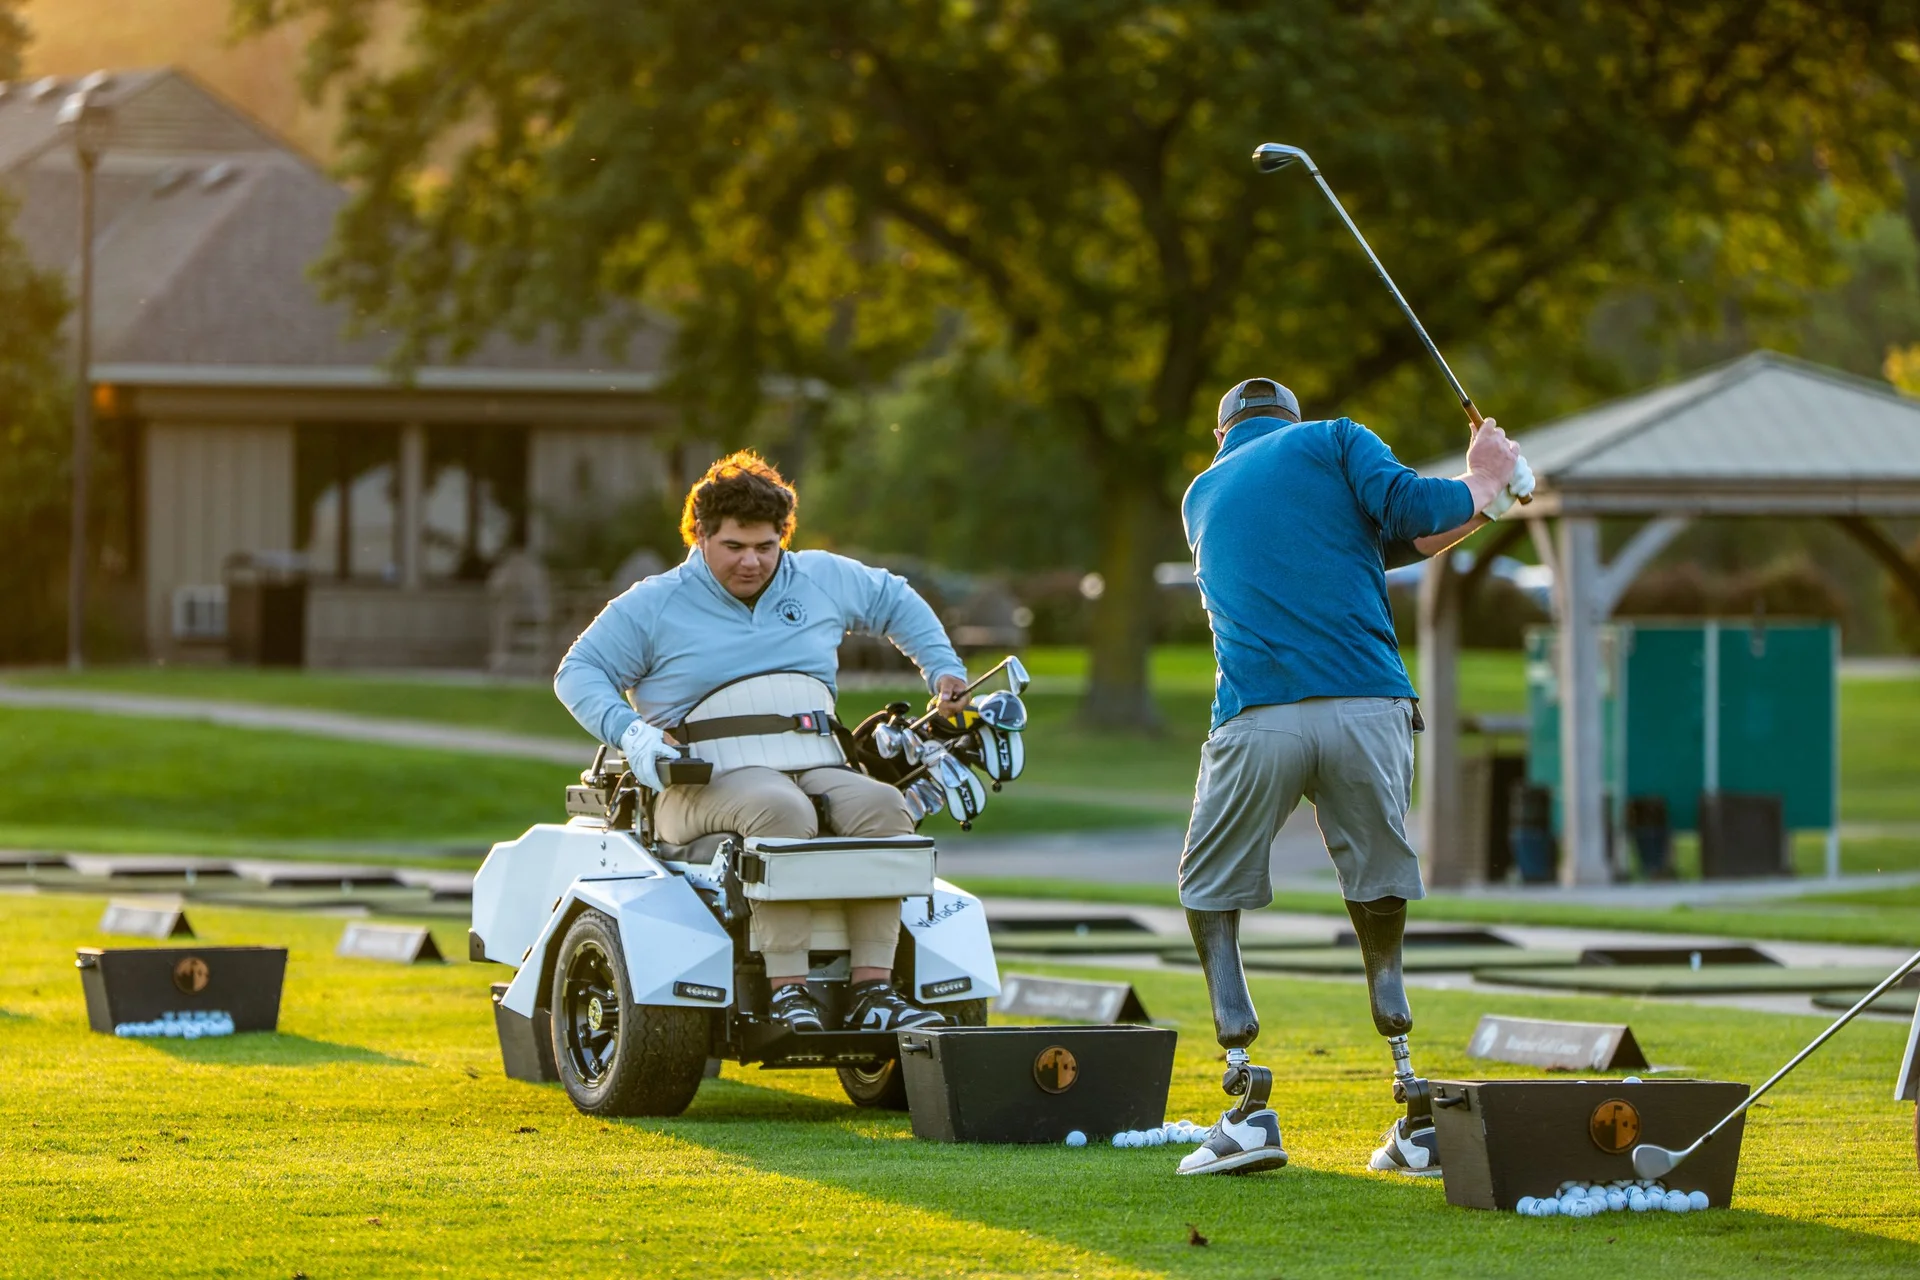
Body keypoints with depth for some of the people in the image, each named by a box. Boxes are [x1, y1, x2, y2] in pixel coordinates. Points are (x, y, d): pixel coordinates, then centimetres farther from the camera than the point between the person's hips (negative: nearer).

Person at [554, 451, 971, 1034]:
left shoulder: (823, 580, 19)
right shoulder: (653, 606, 9)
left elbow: (899, 603, 34)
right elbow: (579, 672, 8)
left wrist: (945, 672, 21)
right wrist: (629, 731, -10)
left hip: (818, 768, 4)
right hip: (710, 783, -4)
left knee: (880, 804, -29)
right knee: (781, 810, -39)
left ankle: (872, 986, -33)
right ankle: (786, 987, -41)